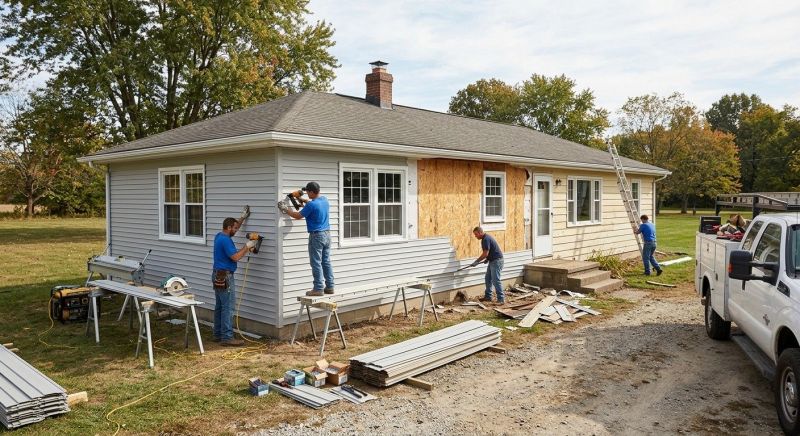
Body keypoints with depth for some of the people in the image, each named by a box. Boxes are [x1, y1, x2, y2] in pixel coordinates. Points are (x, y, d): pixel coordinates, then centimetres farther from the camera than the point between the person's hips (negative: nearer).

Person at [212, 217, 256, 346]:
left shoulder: (219, 236, 12)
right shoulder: (226, 240, -18)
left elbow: (234, 227, 30)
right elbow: (235, 257, -22)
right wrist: (247, 247, -13)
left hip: (218, 276, 11)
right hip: (224, 277, -11)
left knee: (219, 306, 15)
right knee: (228, 308, -8)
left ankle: (218, 334, 21)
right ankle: (227, 338, -8)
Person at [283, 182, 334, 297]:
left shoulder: (311, 205, -19)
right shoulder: (325, 199, 5)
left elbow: (298, 216, -7)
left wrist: (285, 210, 6)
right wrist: (304, 201, 21)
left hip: (316, 235, -8)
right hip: (327, 234, 8)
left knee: (316, 263, -1)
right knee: (326, 262, 12)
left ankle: (318, 289, 1)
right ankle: (329, 287, 15)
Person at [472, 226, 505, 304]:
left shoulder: (486, 239, -19)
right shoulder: (485, 238, 14)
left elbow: (485, 254, -21)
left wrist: (477, 261, -13)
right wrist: (487, 259, 13)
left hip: (496, 261, -11)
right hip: (492, 261, 11)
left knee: (495, 280, -12)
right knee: (488, 279, 14)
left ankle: (501, 299, -10)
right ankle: (488, 296, 21)